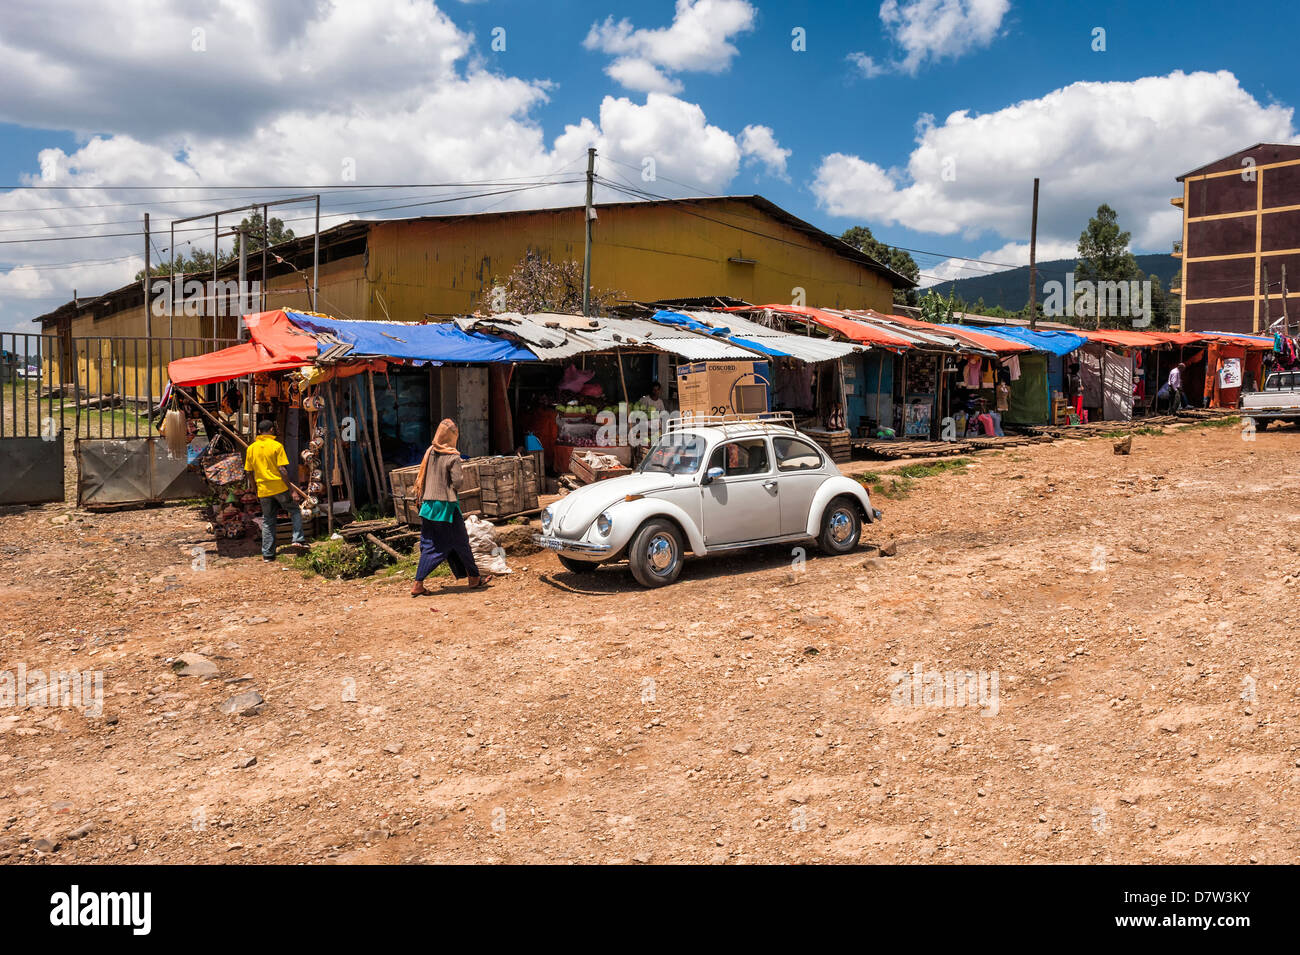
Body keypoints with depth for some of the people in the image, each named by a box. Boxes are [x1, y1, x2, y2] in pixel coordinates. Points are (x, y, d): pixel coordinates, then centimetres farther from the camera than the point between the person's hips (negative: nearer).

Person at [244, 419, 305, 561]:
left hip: (263, 490, 4)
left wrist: (255, 491, 19)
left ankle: (267, 554, 12)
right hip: (279, 487, -4)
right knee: (295, 511, 16)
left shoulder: (251, 448, 6)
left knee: (267, 521, 11)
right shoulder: (277, 446, -8)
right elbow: (282, 470, -13)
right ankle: (298, 539, 2)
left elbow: (250, 474, 9)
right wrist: (289, 489, -7)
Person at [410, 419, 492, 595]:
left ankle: (418, 585, 3)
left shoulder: (429, 453, 5)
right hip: (447, 506, -6)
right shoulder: (452, 457, -13)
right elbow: (457, 483, -16)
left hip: (428, 505, 6)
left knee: (429, 545, 9)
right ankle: (474, 578, 21)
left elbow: (419, 475, 11)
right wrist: (461, 478, 5)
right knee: (461, 543, 8)